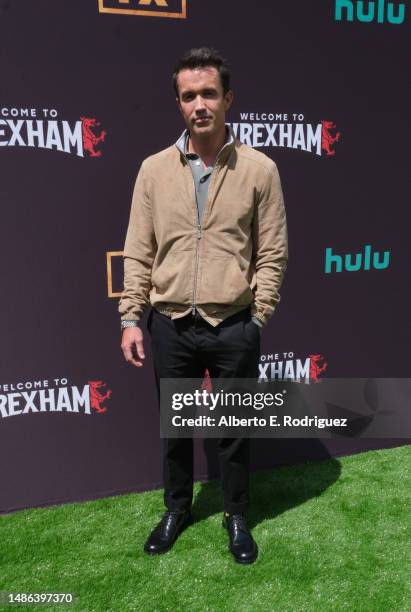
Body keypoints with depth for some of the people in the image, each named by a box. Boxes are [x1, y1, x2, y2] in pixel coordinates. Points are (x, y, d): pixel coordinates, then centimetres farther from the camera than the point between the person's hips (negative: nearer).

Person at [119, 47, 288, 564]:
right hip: (170, 326, 2)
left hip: (233, 327, -1)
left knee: (234, 427, 13)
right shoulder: (154, 169, 1)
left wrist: (256, 319, -5)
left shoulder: (259, 169, -4)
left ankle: (236, 515, 36)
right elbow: (138, 253, 3)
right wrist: (131, 317, -1)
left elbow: (273, 254, -1)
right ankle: (177, 508, 41)